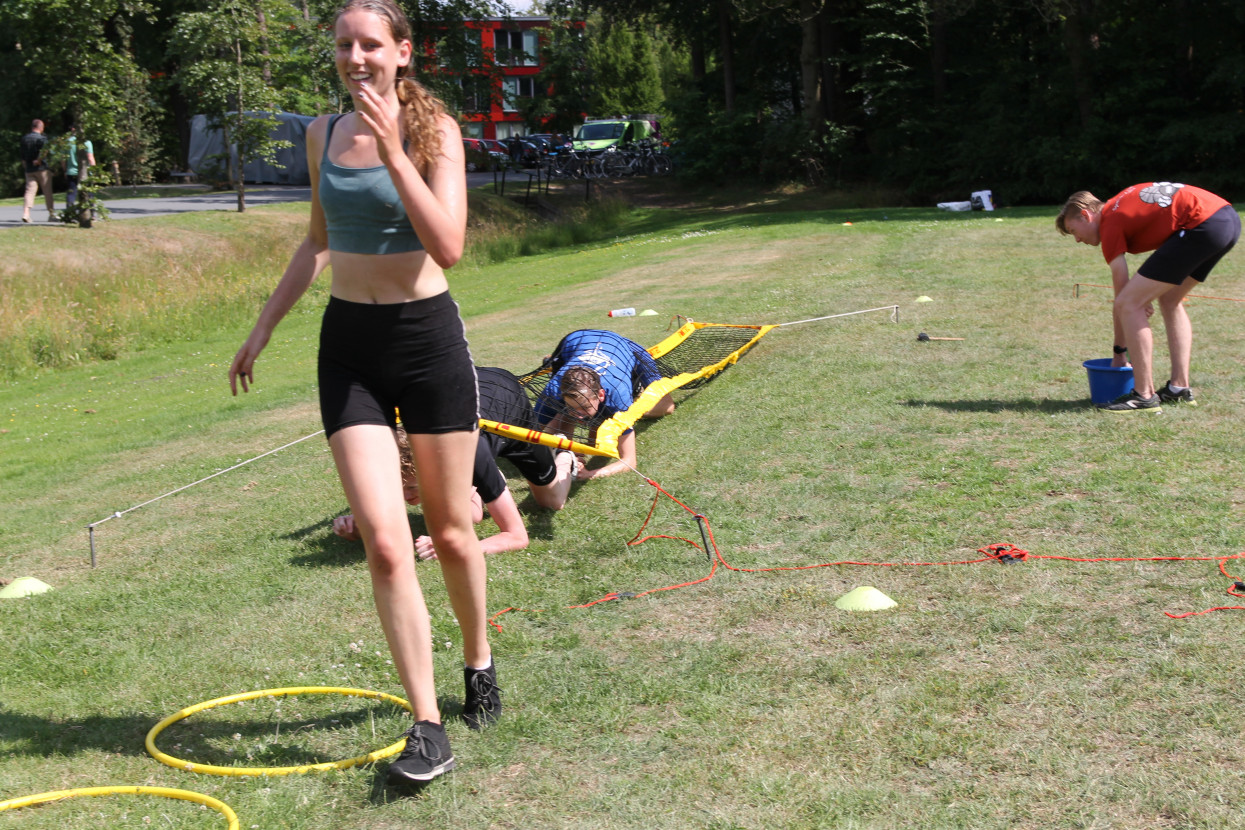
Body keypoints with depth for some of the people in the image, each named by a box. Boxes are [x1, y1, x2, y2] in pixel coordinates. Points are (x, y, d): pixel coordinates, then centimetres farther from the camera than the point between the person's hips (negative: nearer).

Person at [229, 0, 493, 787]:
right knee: (385, 542, -7)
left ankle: (479, 662, 38)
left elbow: (449, 246, -20)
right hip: (349, 344, 3)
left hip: (427, 335, -3)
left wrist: (394, 152, -26)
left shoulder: (434, 130, -8)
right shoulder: (323, 133, 6)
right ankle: (428, 726, 0)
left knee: (451, 531, 11)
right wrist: (264, 325, 20)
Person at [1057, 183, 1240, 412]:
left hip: (1202, 226, -10)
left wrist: (1119, 352, 10)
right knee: (1170, 300, 25)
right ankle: (1180, 388, 23)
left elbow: (1121, 293, 2)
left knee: (1129, 303, -5)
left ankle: (1144, 396, -4)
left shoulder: (1111, 224, 0)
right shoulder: (1120, 203, 24)